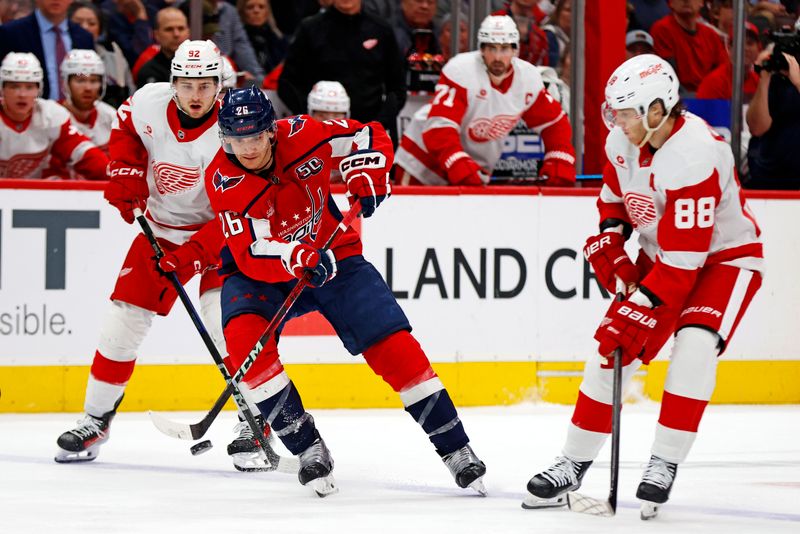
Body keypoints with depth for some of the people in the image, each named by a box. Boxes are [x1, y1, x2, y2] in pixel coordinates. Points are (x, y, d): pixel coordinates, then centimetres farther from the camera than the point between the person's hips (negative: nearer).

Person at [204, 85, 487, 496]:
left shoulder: (301, 135, -17)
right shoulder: (223, 180, -22)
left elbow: (371, 137, -1)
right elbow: (251, 253, -30)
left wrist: (366, 178, -18)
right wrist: (296, 256, -47)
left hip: (333, 257, 1)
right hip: (260, 273, -1)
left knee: (393, 345, -10)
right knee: (243, 335, -30)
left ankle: (455, 447, 1)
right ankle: (306, 445, -20)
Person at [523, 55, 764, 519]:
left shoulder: (695, 154, -34)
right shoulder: (623, 141, -10)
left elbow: (685, 257, -34)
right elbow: (615, 198, 13)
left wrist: (639, 310, -33)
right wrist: (608, 245, -4)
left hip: (726, 257, -7)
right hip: (661, 257, 7)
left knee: (694, 347, -28)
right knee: (613, 351, -1)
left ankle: (664, 465, -20)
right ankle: (573, 465, 10)